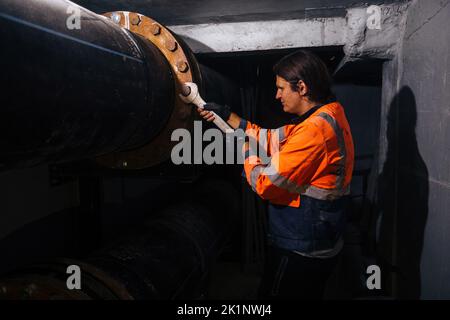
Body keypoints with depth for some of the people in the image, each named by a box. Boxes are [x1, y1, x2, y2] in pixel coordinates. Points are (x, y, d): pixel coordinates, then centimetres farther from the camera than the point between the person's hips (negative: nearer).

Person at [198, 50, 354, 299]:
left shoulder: (315, 129, -26)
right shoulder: (329, 116, 7)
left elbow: (266, 185, -24)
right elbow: (272, 140, 12)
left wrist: (246, 150, -5)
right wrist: (226, 115, 10)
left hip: (299, 250, -10)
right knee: (308, 295, 25)